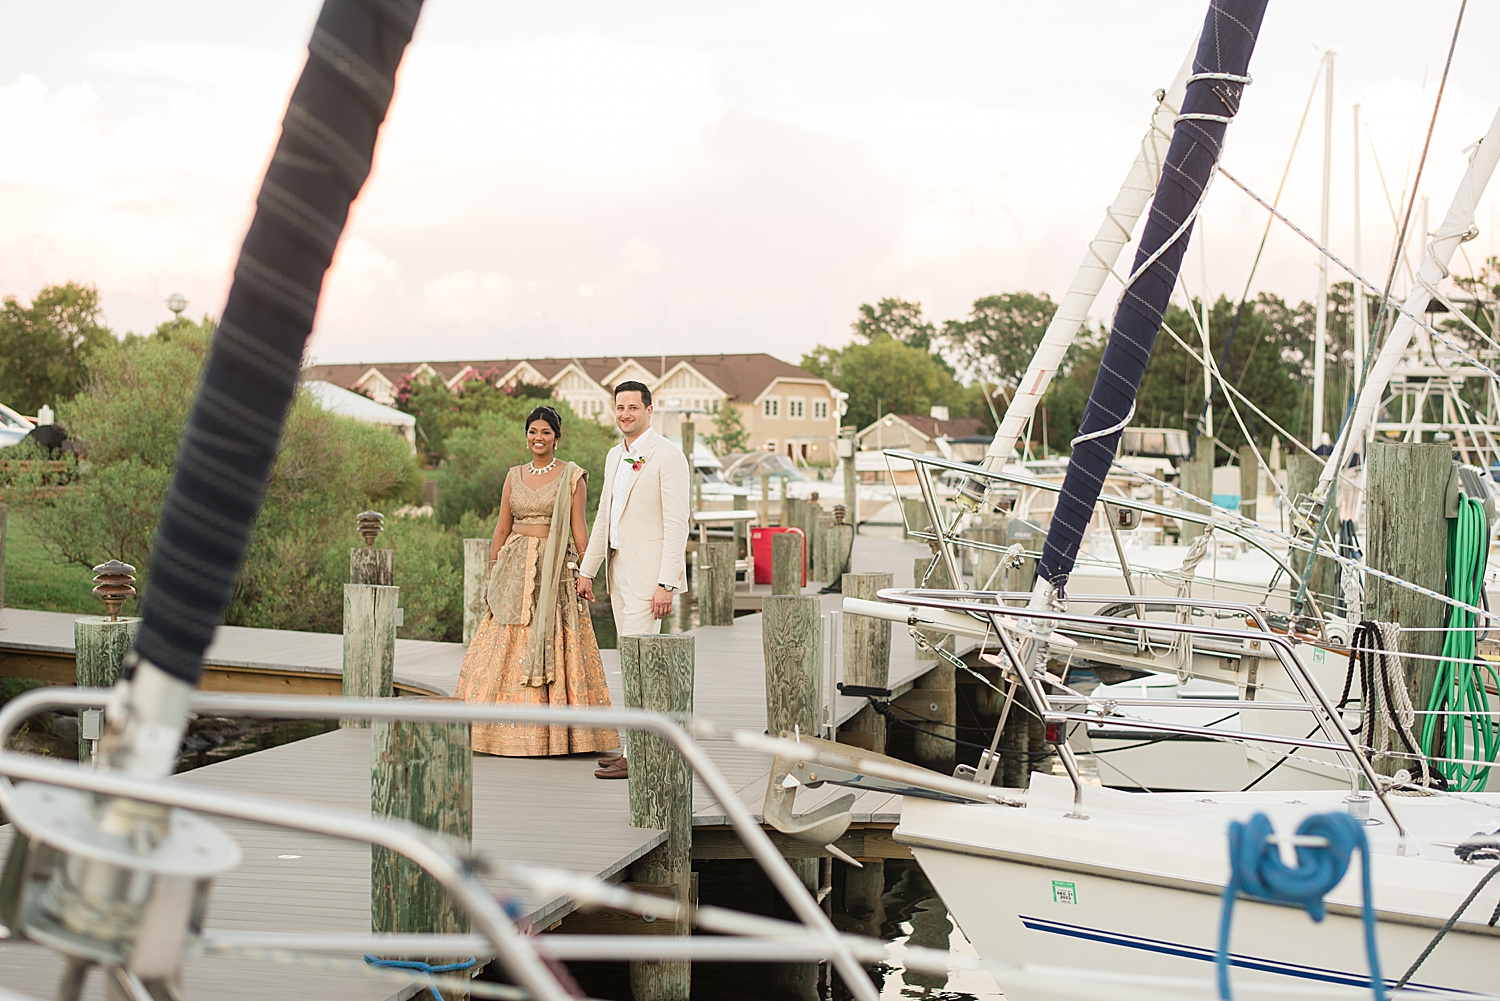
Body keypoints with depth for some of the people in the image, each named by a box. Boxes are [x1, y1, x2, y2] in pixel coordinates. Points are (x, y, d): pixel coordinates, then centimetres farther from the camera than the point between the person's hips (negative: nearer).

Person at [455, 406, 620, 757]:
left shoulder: (572, 477, 1)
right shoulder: (514, 476, 13)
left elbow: (579, 528, -4)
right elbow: (502, 529, 14)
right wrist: (492, 575, 9)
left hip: (554, 570, -4)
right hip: (515, 569, 4)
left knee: (551, 649, -5)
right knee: (508, 649, 0)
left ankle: (555, 733, 0)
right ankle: (511, 732, 4)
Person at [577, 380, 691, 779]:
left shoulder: (668, 456, -10)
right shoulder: (615, 456, 16)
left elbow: (677, 524, -14)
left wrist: (666, 583, -20)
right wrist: (587, 570, 17)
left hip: (649, 573, -8)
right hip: (619, 569, 8)